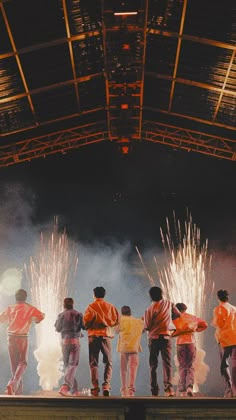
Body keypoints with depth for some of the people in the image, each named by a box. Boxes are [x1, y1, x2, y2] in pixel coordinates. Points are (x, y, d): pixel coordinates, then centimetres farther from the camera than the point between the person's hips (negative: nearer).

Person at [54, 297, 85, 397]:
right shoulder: (78, 314, -2)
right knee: (72, 365, -4)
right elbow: (84, 326, 3)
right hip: (75, 341, -2)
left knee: (67, 365, 13)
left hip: (64, 341, 2)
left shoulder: (61, 315, 0)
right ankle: (65, 386, -23)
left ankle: (74, 389, 14)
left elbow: (58, 329, 9)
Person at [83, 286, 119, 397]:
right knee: (108, 362, 8)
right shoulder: (110, 306, 6)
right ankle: (106, 385, -9)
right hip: (106, 335, 2)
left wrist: (87, 327, 6)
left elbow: (87, 319, -15)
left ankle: (95, 388, -1)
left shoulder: (91, 306, -2)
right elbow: (117, 319, 2)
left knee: (93, 363, 5)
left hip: (94, 335, -2)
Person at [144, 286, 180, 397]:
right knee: (167, 363, -2)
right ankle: (168, 387, -19)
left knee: (153, 365, 7)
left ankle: (154, 390, 6)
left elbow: (147, 327, -7)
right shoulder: (168, 303, 3)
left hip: (153, 338, -1)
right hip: (166, 336, 2)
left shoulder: (149, 309, -7)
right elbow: (178, 314, 12)